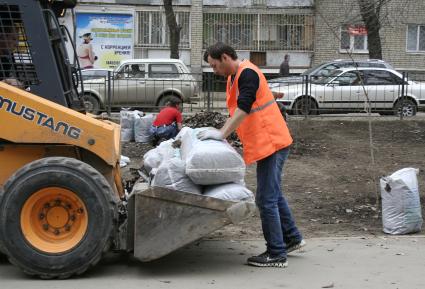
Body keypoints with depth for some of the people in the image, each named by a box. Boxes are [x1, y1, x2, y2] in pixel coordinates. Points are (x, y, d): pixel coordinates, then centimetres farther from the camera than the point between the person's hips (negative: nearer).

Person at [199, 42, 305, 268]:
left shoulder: (247, 74, -16)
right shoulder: (233, 78, 16)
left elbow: (243, 109, -26)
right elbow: (236, 112, 19)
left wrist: (222, 133, -28)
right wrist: (221, 133, 10)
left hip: (271, 143, -11)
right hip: (269, 143, 11)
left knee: (266, 199, -7)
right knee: (274, 195, 20)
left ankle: (277, 254, 1)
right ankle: (292, 238, 33)